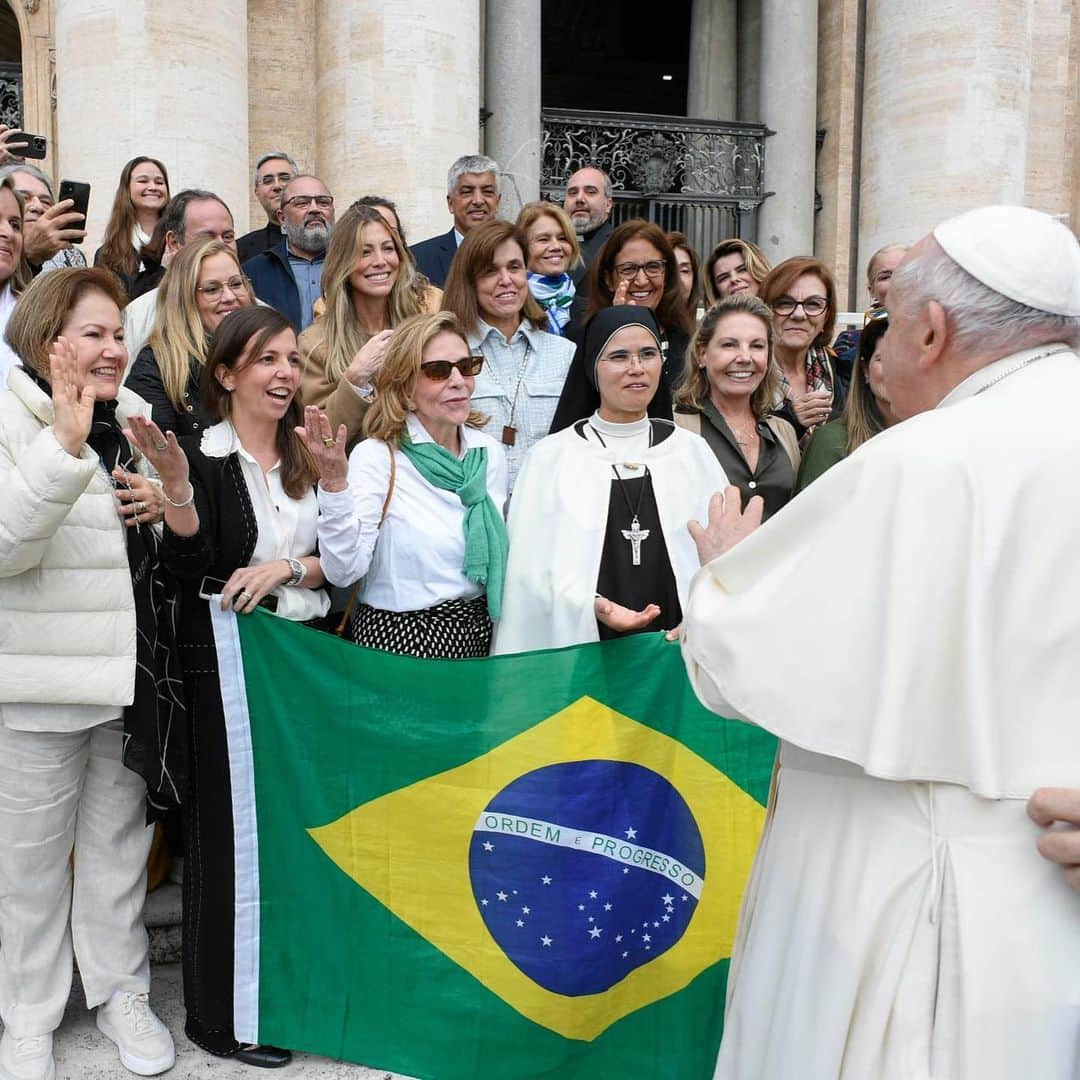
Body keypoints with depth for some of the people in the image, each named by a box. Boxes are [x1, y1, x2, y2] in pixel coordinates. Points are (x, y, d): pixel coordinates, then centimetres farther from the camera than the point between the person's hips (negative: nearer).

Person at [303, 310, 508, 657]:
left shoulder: (490, 452, 2)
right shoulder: (375, 457, -13)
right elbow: (344, 571, -20)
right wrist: (334, 484, -31)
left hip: (479, 631, 5)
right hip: (399, 638, -4)